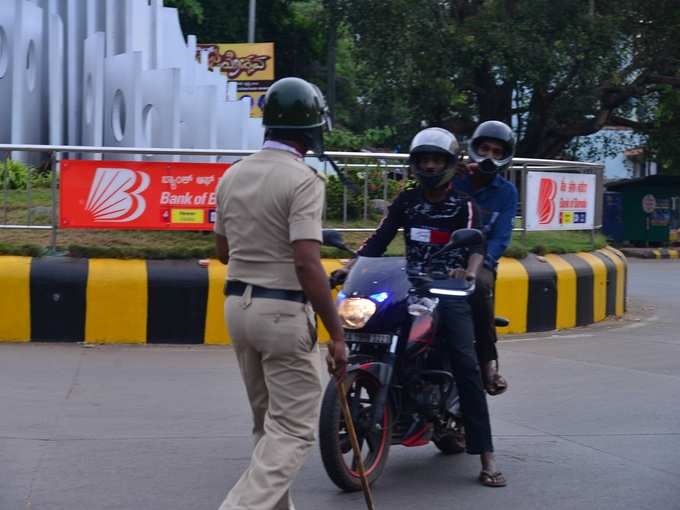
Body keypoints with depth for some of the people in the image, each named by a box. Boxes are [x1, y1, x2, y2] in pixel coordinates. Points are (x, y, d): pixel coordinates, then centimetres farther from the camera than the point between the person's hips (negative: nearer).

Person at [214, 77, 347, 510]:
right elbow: (307, 263, -22)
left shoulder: (233, 175, 7)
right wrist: (337, 333, -17)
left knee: (269, 423, 19)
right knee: (294, 429, -2)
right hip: (283, 312, -8)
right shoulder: (303, 179, -16)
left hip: (238, 304, 8)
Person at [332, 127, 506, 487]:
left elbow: (475, 243, -15)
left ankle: (487, 457, -18)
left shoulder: (463, 205, 4)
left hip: (451, 292, -3)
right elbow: (379, 240, 5)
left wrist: (470, 271, -38)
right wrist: (350, 266, -12)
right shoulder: (406, 201, 14)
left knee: (467, 367, -17)